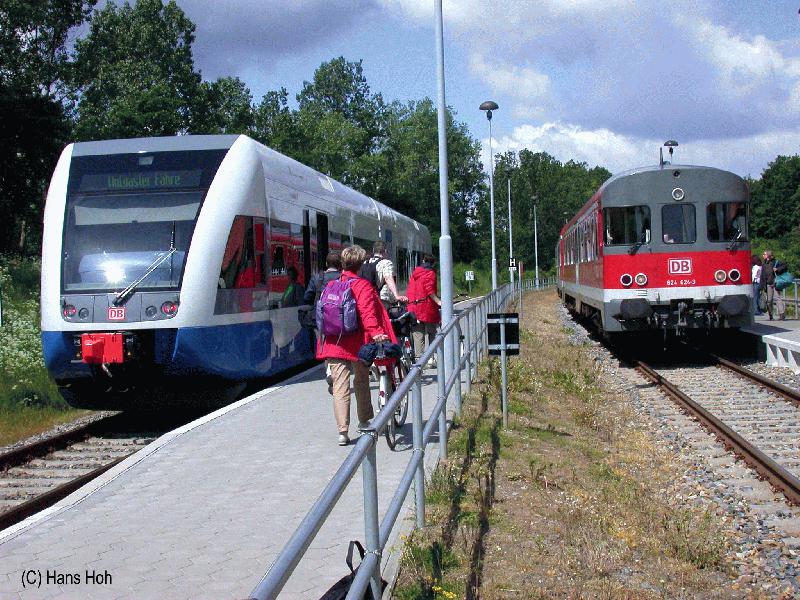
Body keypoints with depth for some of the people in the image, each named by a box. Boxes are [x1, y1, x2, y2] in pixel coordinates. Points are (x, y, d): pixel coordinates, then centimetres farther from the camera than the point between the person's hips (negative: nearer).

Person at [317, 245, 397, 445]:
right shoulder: (362, 285, -7)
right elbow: (367, 312, -21)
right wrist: (375, 332, -31)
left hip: (332, 344, 3)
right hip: (357, 343, -3)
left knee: (340, 386, -1)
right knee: (361, 382, 17)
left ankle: (343, 431, -8)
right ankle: (365, 420, 32)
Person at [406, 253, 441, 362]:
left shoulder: (415, 272, 15)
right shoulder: (430, 273, -4)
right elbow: (430, 290, -16)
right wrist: (438, 301, -18)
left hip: (413, 307, 5)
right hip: (427, 307, -5)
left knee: (418, 335, 5)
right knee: (431, 333, 3)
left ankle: (419, 356, 1)